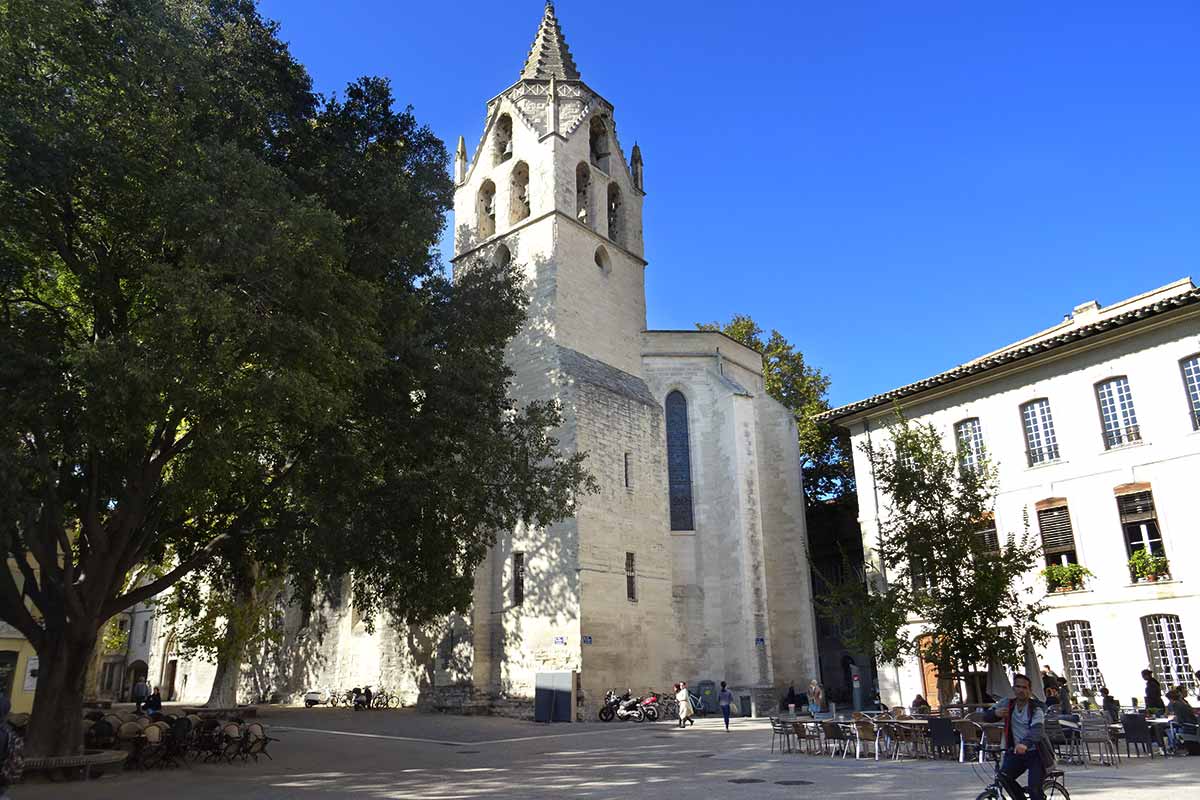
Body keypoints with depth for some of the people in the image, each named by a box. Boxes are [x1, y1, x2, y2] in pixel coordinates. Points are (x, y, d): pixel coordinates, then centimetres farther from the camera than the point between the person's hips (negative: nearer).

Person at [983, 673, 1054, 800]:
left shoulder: (1036, 708, -13)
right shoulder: (1007, 703, 1)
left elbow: (1037, 730, -32)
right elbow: (986, 716, 5)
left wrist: (1025, 744, -51)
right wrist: (995, 713, -20)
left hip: (1036, 753, -4)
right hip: (1016, 752, 4)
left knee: (1034, 789, -14)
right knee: (1004, 777, -14)